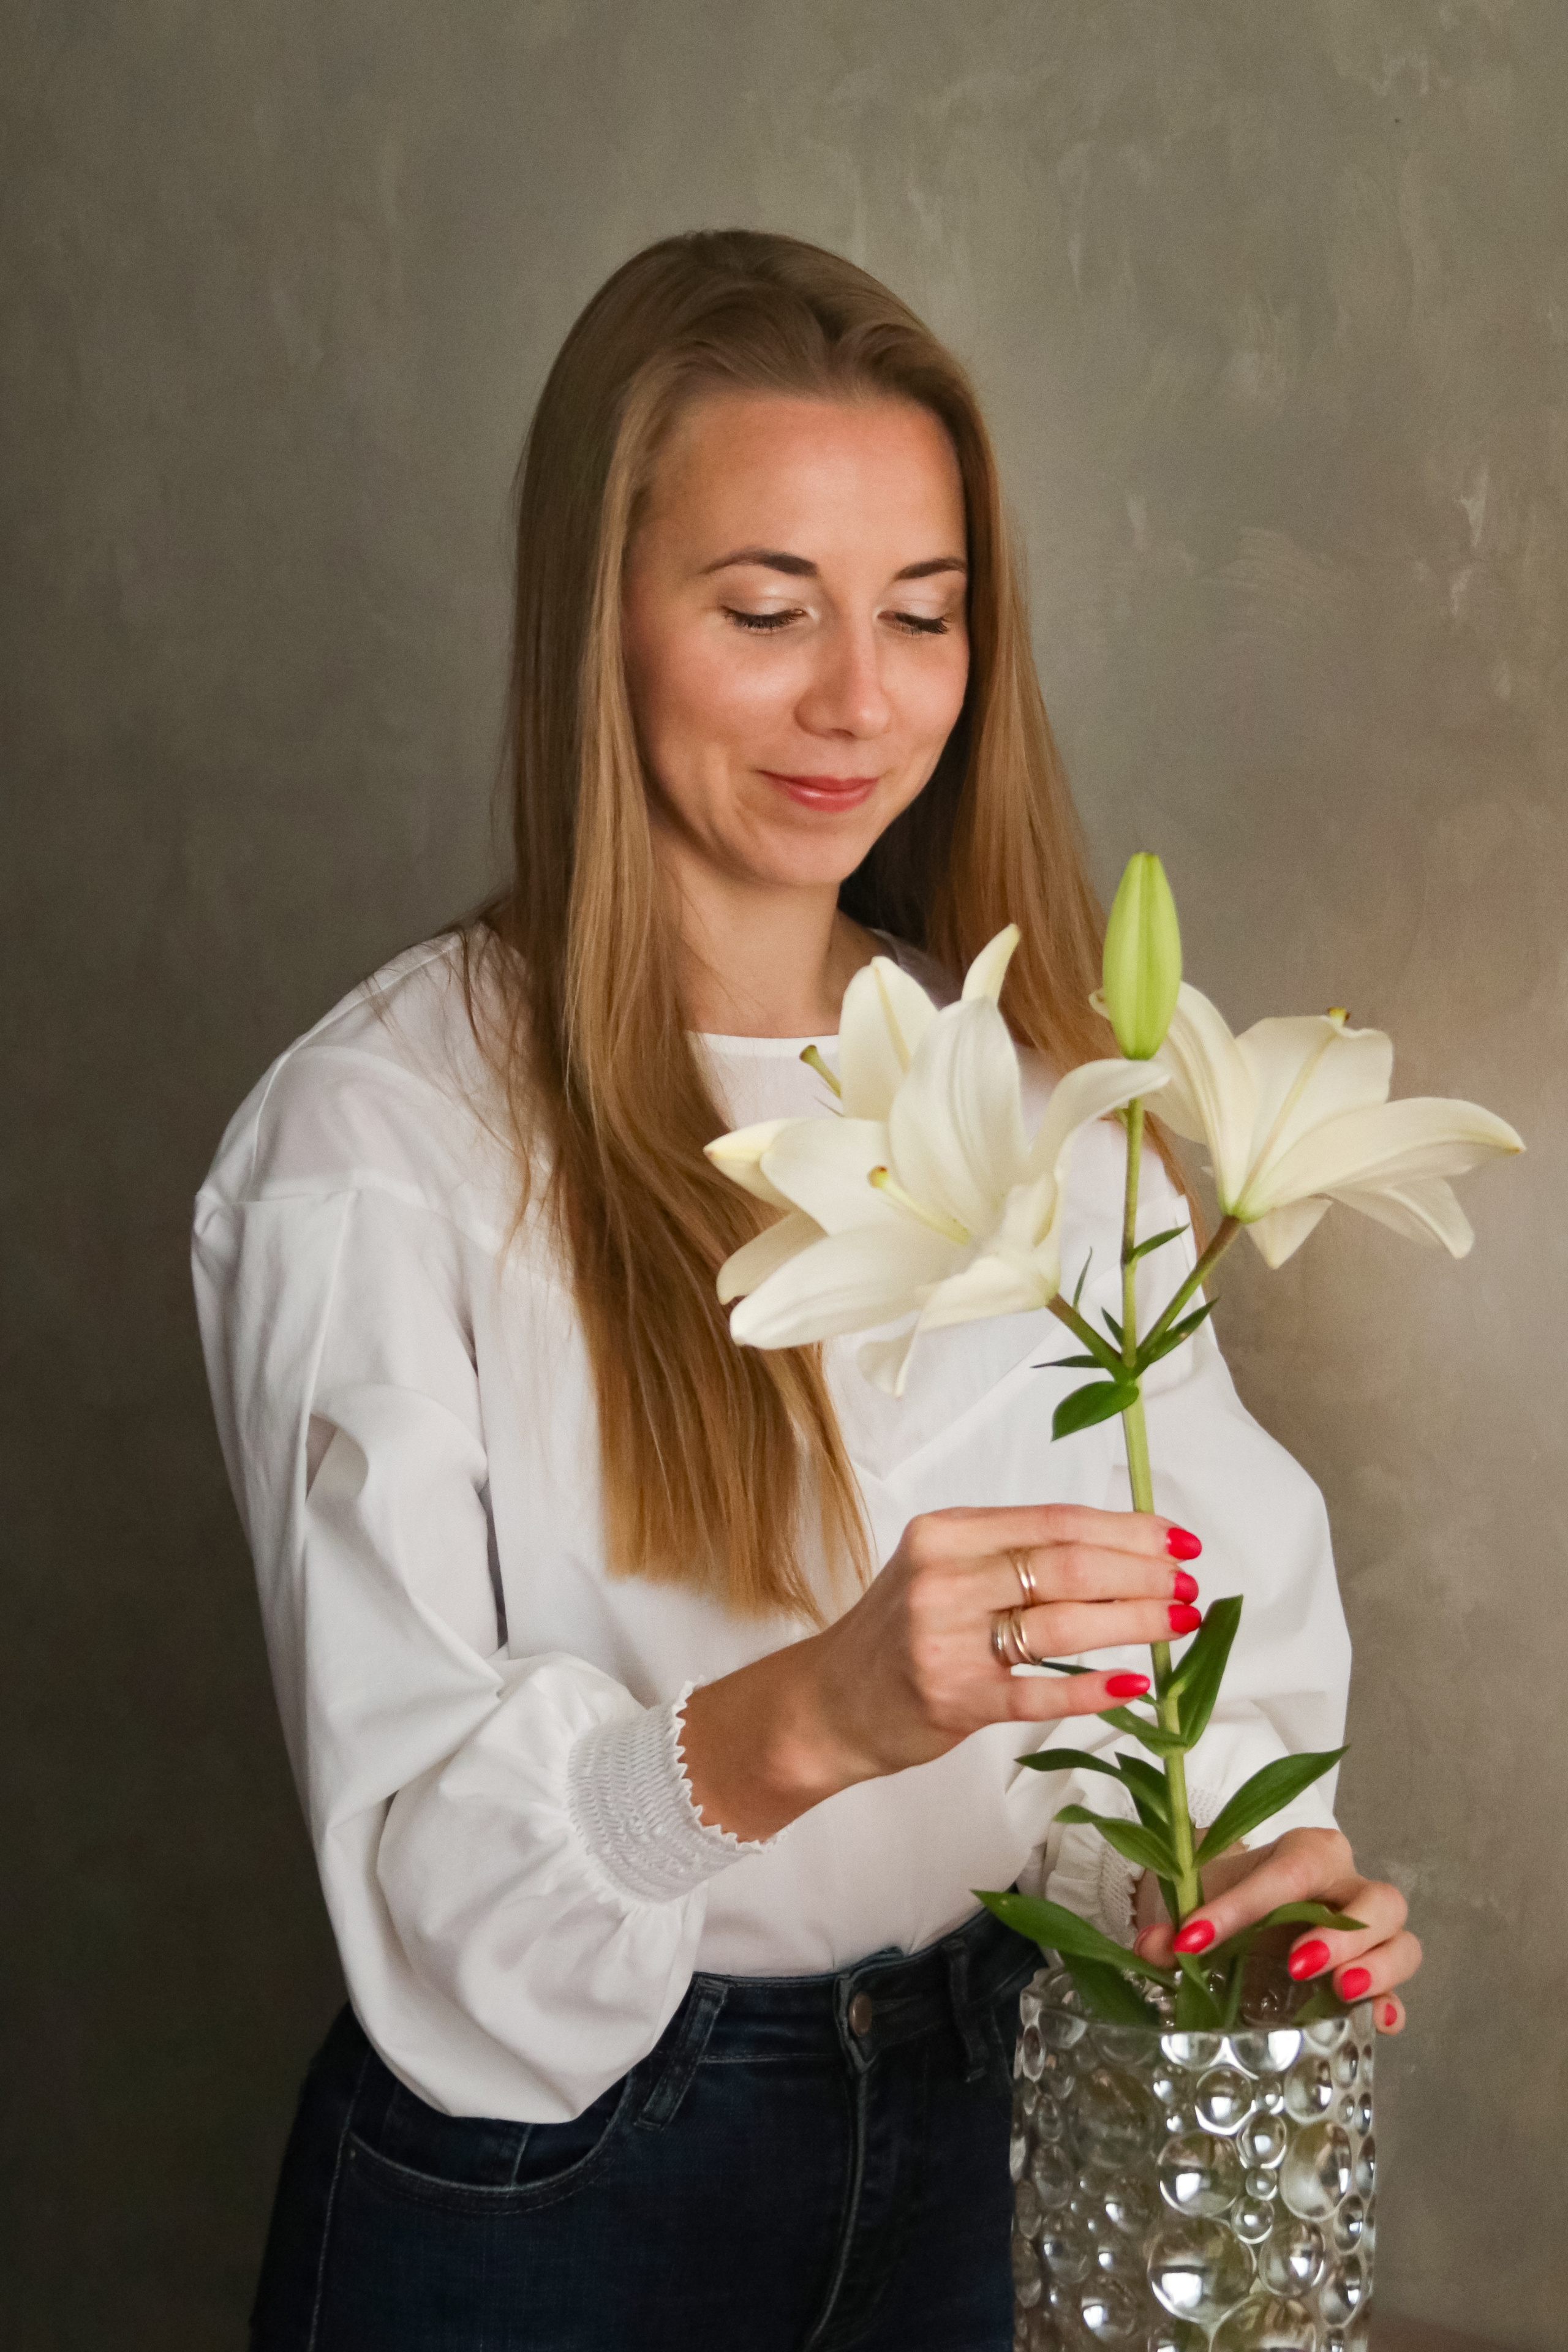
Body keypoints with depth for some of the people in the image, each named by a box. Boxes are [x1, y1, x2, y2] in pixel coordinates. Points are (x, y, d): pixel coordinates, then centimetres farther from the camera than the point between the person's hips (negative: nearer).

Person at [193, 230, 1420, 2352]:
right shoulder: (380, 1140, -17)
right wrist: (810, 1718, -38)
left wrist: (1227, 1860, -23)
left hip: (974, 2120, 5)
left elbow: (1177, 1616, -2)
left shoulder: (1044, 1097, 1)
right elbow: (413, 1843, -22)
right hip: (536, 2180, -4)